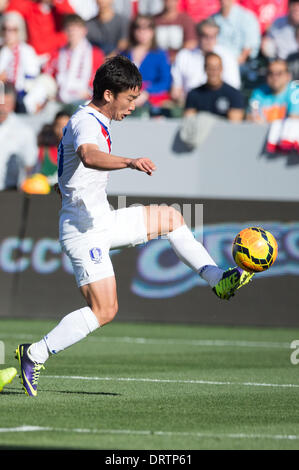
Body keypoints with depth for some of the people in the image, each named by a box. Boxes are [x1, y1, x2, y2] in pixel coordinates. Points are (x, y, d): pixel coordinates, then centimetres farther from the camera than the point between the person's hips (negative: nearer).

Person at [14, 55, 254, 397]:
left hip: (101, 219, 10)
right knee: (104, 311, -14)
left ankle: (217, 280, 15)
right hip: (85, 229, -10)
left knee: (170, 217, 13)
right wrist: (130, 162, -60)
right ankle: (34, 355, -9)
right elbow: (89, 156, -44)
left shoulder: (94, 121, 13)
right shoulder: (86, 123, -20)